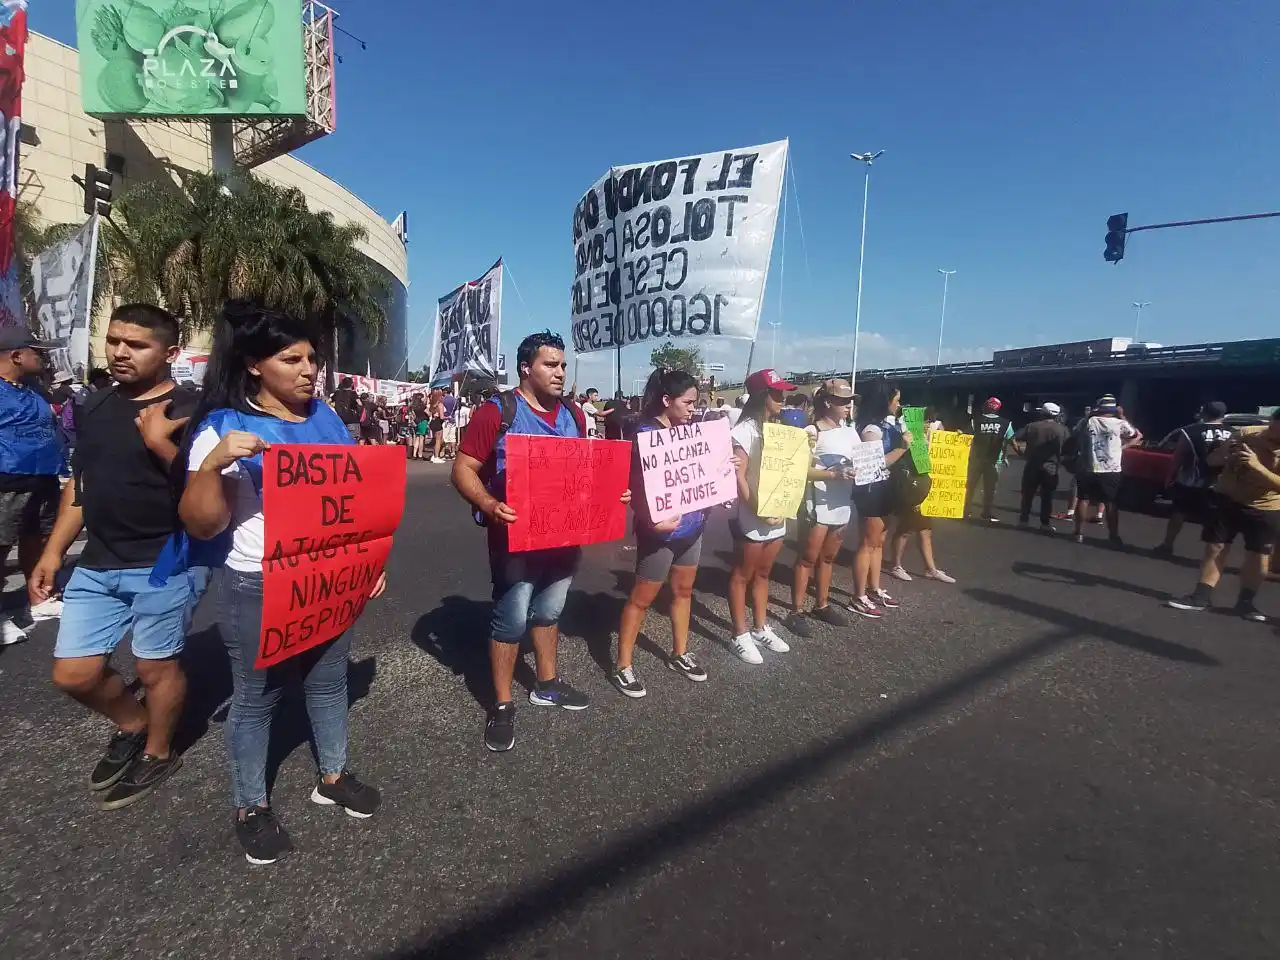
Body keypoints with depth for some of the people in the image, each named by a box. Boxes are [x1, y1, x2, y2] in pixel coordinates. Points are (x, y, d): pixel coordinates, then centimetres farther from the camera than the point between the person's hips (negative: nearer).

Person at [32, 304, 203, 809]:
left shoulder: (189, 412, -11)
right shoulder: (93, 406, 10)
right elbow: (79, 482, 17)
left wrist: (162, 443, -27)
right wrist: (53, 551, 14)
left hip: (165, 564, -6)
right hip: (98, 564, 7)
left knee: (154, 667, 8)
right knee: (72, 674, 11)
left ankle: (157, 753, 33)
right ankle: (134, 724, 39)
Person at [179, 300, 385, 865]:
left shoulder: (325, 418, 4)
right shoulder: (223, 427, -12)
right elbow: (201, 526, -15)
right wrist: (212, 463, -31)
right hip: (257, 587, -5)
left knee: (328, 681, 18)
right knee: (256, 696, 11)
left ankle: (332, 777, 37)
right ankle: (250, 806, 31)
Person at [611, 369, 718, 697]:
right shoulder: (646, 434, -16)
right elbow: (636, 484, -21)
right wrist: (652, 520, -31)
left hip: (691, 525, 7)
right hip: (662, 529, -7)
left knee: (683, 590, 19)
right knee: (642, 598, 4)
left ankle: (680, 654, 37)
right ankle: (622, 667, 17)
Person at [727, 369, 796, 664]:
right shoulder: (745, 430, -13)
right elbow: (738, 476, -17)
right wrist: (758, 510, -21)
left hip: (777, 515, 7)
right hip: (752, 517, -7)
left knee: (763, 574, 18)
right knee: (742, 576, 6)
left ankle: (761, 629, 30)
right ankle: (741, 636, 16)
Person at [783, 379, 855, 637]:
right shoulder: (811, 432, -12)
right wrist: (834, 474, -25)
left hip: (843, 504, 7)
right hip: (818, 504, -7)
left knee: (828, 557, 17)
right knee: (808, 558, 1)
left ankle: (822, 605, 31)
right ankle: (796, 612, 8)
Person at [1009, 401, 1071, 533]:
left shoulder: (1032, 426, 4)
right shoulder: (1063, 430, 3)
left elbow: (1013, 440, -3)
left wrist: (1021, 453, 6)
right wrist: (1061, 459, 12)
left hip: (1032, 465, 1)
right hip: (1050, 467, -1)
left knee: (1027, 494, 11)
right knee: (1047, 497, 7)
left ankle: (1023, 520, 15)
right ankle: (1046, 524, 9)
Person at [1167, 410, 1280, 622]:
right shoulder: (1247, 433, -11)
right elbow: (1211, 461, -3)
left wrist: (1257, 466, -37)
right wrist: (1225, 452, -24)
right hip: (1226, 499, 1)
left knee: (1259, 557, 1)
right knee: (1214, 548, 0)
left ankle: (1246, 602, 16)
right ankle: (1201, 596, 4)